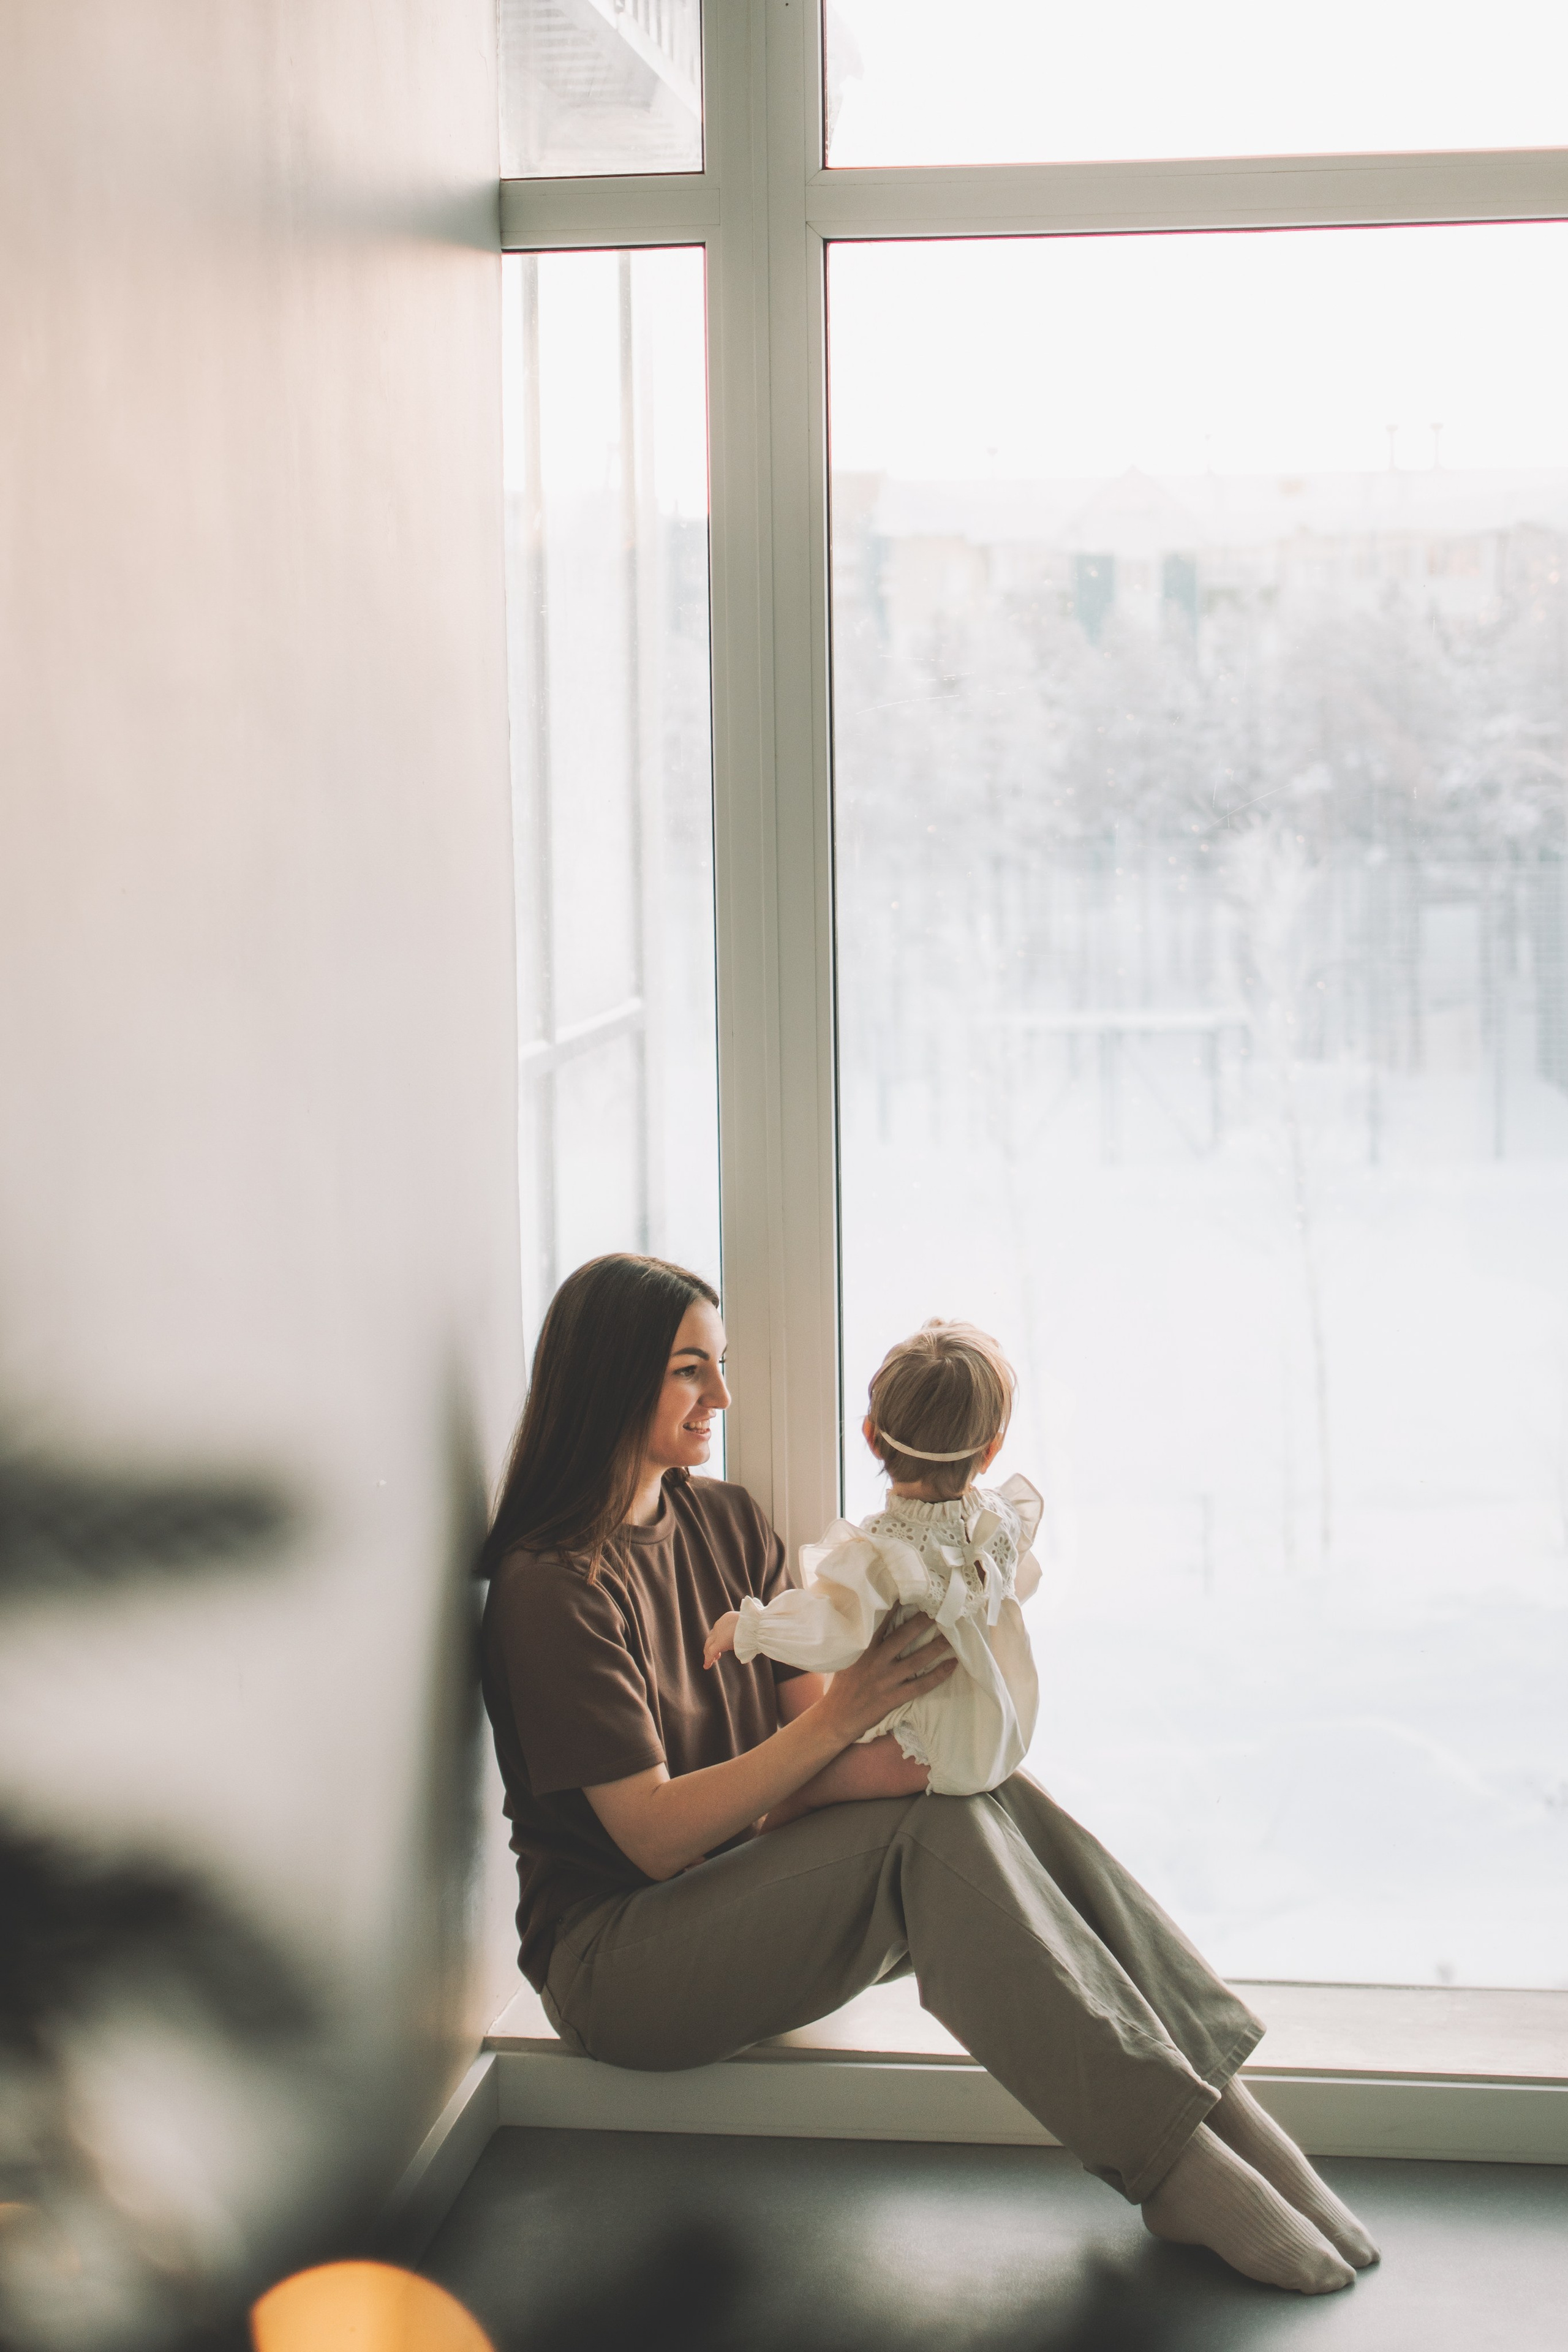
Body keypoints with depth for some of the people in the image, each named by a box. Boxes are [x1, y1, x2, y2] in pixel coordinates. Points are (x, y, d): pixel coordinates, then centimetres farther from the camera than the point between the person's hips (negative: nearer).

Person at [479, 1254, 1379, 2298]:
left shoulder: (729, 1521, 9)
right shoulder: (552, 1585, -14)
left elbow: (813, 1708, 3)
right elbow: (656, 1834, -19)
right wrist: (842, 1720, -27)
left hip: (753, 1887, 7)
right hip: (616, 1958, -7)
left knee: (990, 1799, -21)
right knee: (934, 1826, -28)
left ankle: (1222, 2104, -25)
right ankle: (1173, 2164, -30)